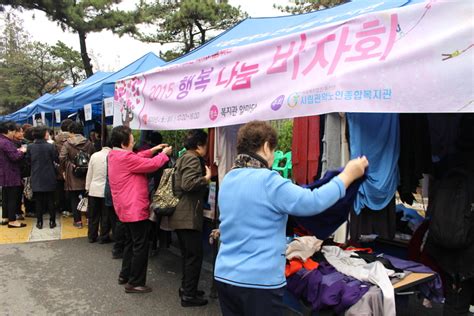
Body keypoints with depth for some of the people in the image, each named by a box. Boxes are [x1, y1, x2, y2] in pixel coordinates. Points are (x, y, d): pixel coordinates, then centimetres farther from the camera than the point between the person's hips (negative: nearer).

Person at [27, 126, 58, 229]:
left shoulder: (30, 147, -5)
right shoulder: (50, 146, -14)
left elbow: (28, 161, 5)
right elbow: (57, 160, -5)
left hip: (36, 178, 2)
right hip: (49, 178, -2)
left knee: (38, 201, 10)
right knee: (50, 200, 8)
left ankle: (39, 222, 14)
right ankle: (52, 222, 12)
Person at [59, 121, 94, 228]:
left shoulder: (67, 143, -9)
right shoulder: (89, 143, 1)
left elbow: (62, 158, -17)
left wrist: (64, 170, -4)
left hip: (72, 176, -3)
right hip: (86, 175, 3)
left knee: (74, 198, 8)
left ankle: (78, 220, 10)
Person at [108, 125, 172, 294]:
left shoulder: (115, 155, 8)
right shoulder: (125, 158, -23)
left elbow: (137, 159, 18)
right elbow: (152, 164, -20)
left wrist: (153, 150, 11)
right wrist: (164, 154, -3)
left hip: (126, 208, 11)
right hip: (135, 208, -11)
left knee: (130, 242, 22)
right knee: (140, 245, -1)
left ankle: (125, 275, 32)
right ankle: (135, 283, 7)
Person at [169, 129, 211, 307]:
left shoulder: (184, 158, 18)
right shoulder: (193, 159, -15)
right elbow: (188, 184, -28)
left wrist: (203, 179, 21)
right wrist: (206, 178, -15)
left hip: (181, 215, 11)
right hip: (188, 216, -11)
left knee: (188, 254, 19)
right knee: (195, 255, -2)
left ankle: (186, 288, 30)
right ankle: (189, 295, 5)